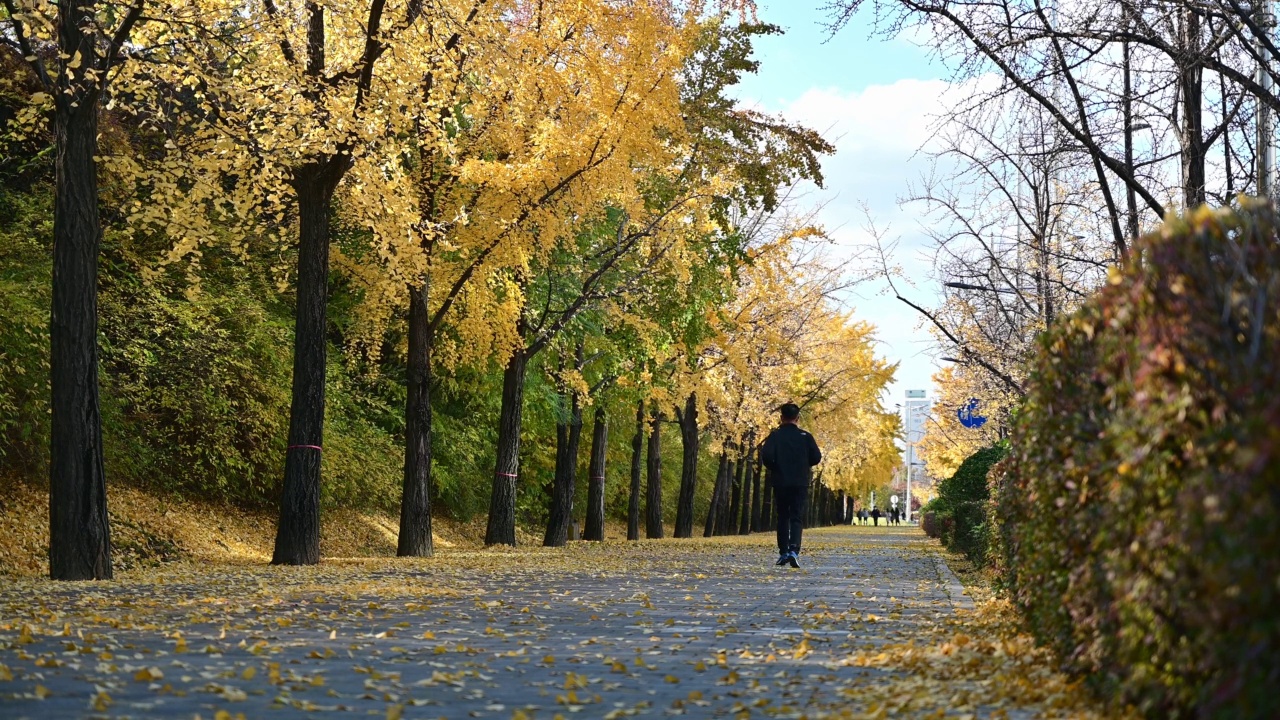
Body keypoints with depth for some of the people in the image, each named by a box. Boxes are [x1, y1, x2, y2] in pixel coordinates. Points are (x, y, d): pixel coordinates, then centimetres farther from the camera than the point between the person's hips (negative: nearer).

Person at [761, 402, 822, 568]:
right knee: (797, 518, 0)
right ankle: (794, 550, -20)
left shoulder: (775, 436, -3)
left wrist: (772, 468, 6)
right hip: (800, 483, 0)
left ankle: (783, 553, 12)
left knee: (783, 517, 13)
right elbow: (817, 458, -2)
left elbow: (766, 456, -14)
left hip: (780, 483, 0)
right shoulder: (805, 436, 0)